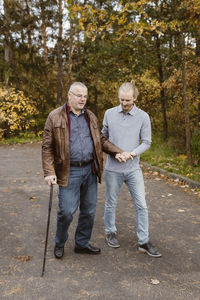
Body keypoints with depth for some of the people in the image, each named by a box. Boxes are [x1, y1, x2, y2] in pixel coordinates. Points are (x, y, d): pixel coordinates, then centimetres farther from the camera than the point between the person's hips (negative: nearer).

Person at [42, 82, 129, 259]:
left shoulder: (91, 117, 12)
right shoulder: (55, 117, -3)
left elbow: (101, 140, 18)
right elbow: (47, 147, -6)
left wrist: (117, 152, 5)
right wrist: (49, 172, -15)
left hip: (90, 171, 5)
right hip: (70, 172, -5)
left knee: (89, 210, 12)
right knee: (67, 211, -3)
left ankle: (82, 244, 31)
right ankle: (60, 244, 25)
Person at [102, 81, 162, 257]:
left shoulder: (143, 117, -2)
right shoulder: (110, 114, 1)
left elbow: (146, 142, -1)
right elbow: (103, 137, 12)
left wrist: (133, 153, -17)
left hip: (133, 168, 0)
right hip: (113, 168, 0)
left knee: (141, 205, 0)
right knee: (111, 204, 12)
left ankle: (144, 242, 12)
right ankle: (110, 233, 33)